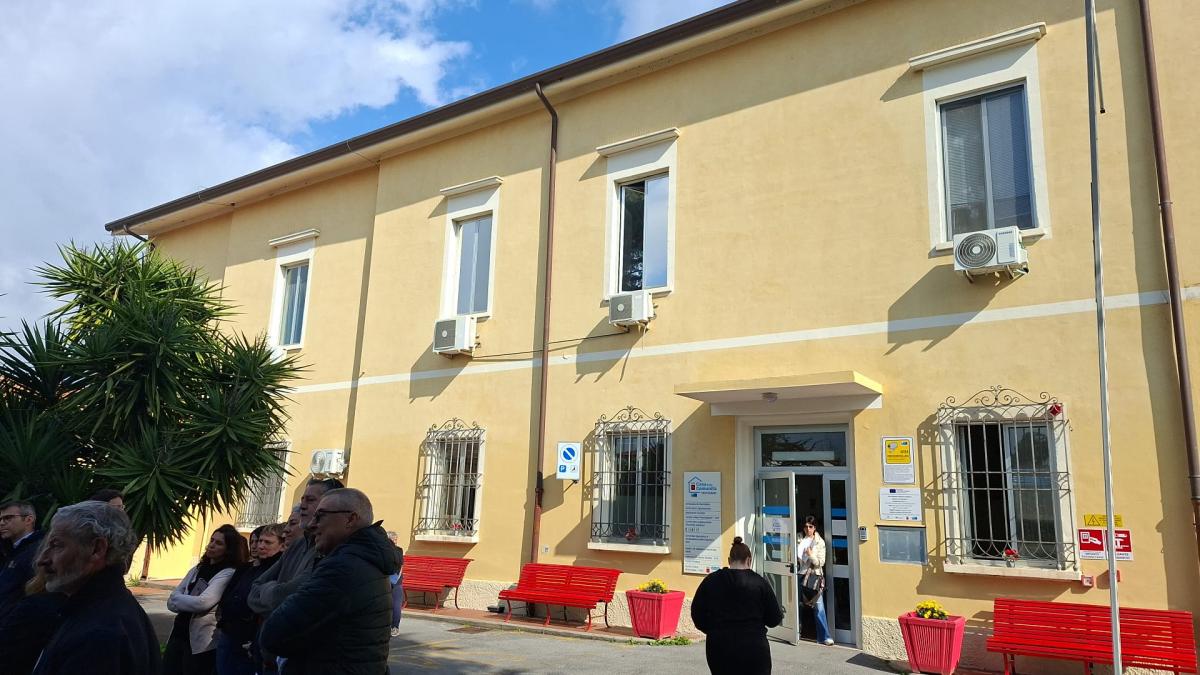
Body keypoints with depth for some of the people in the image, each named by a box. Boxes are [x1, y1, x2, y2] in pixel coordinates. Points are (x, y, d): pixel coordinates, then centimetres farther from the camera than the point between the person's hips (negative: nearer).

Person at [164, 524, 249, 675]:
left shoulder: (228, 573, -11)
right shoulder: (198, 569, 10)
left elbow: (203, 603, -21)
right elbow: (171, 602, 6)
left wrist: (178, 599, -3)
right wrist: (189, 602, -13)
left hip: (201, 642, -6)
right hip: (178, 634, 6)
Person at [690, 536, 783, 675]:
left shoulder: (710, 581, 2)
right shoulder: (759, 582, -4)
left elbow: (697, 614, 6)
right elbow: (775, 619, -1)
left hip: (719, 649, 2)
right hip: (753, 649, -2)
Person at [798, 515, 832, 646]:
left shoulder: (819, 542, -2)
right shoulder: (800, 540, 5)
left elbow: (821, 563, -5)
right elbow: (795, 557, 15)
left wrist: (811, 555, -21)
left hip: (814, 576, -3)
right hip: (800, 575, 3)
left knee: (818, 607, -6)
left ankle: (824, 637, -3)